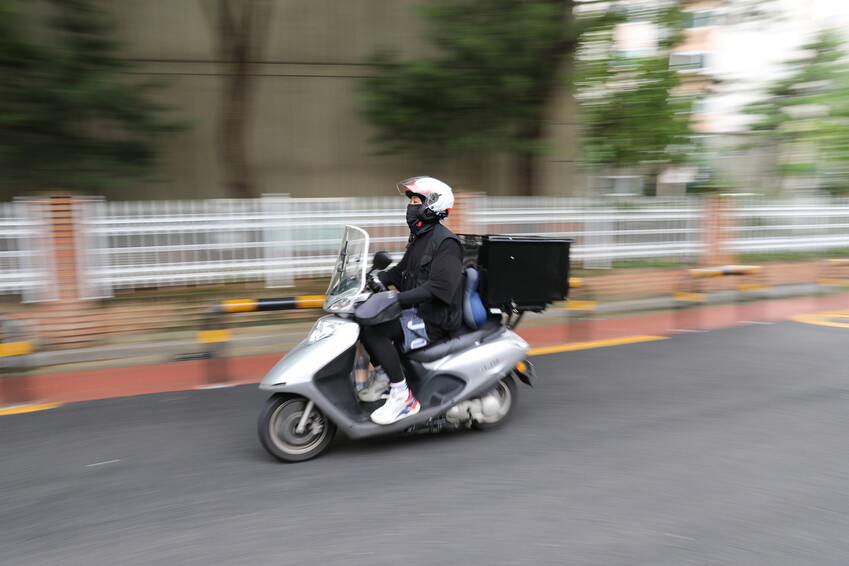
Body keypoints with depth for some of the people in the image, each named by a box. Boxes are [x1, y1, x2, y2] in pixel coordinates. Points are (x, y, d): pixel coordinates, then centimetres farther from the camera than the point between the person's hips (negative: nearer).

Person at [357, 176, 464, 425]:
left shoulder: (446, 242, -15)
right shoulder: (419, 238, 16)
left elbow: (440, 286, -27)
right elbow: (401, 271, 21)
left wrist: (398, 299, -35)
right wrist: (376, 279, 2)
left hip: (436, 318, -10)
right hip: (417, 311, 10)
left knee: (375, 331, -26)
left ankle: (403, 396, -18)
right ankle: (384, 377, 13)